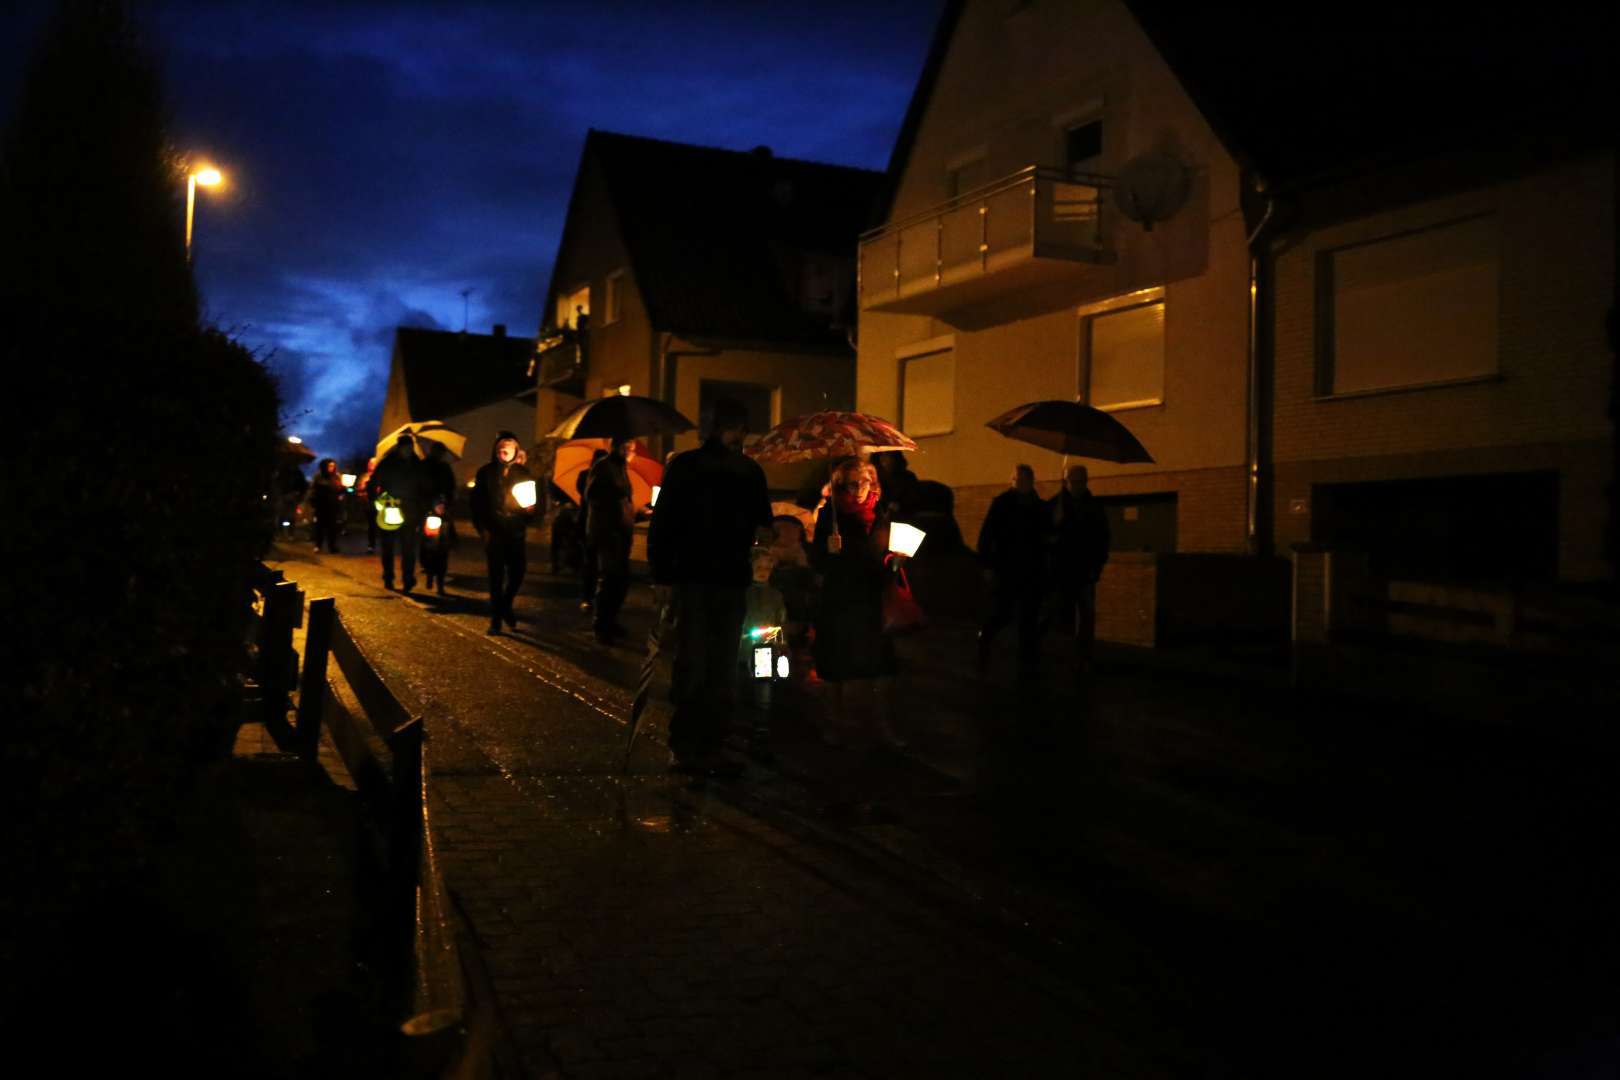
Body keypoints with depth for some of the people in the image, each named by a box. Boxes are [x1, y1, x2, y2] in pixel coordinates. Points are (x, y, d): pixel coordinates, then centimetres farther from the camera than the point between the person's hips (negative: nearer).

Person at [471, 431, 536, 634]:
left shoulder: (523, 473, 7)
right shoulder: (486, 473, 5)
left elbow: (533, 498, 11)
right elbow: (477, 501, 6)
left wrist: (529, 511, -11)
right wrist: (482, 527, -3)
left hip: (516, 532, 1)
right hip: (494, 532, -1)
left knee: (517, 572, -2)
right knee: (496, 576, 0)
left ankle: (506, 606, 24)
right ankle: (496, 617, 7)